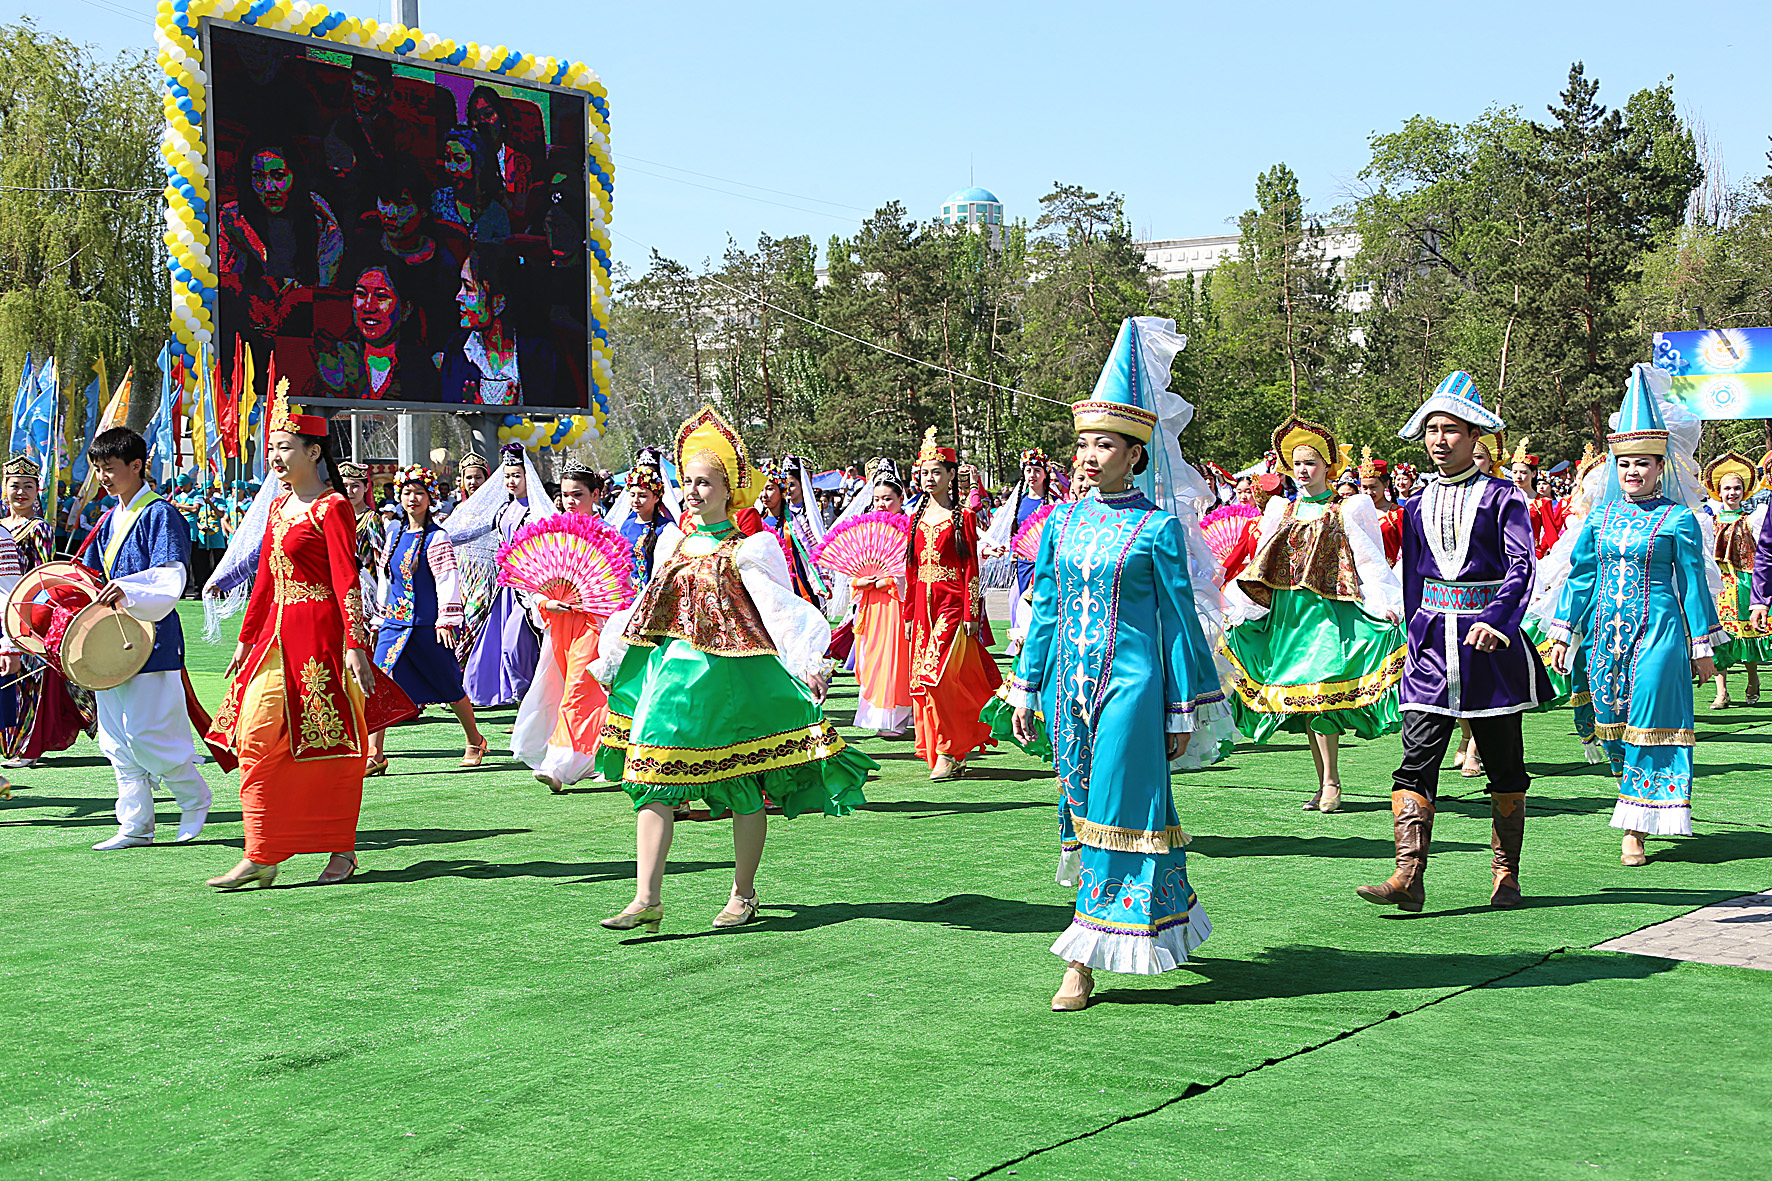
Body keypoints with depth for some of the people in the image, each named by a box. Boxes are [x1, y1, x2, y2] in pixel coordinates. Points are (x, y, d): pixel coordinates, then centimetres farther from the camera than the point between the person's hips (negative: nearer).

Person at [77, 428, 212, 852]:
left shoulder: (160, 514, -9)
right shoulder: (110, 520, 17)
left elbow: (171, 579, -19)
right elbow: (90, 577, 24)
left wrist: (129, 590, -35)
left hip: (149, 638, -8)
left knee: (145, 735, -9)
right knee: (117, 740, 7)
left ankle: (195, 797, 12)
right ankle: (135, 825, 13)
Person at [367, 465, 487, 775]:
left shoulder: (437, 537, -6)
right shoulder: (394, 535, 12)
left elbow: (447, 580, -11)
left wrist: (446, 621, -15)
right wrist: (381, 615, 19)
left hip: (428, 624, -5)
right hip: (395, 622, 5)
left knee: (449, 686, 6)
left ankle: (475, 741, 26)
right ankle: (374, 755, -9)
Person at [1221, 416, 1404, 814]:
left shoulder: (1347, 511, 3)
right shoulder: (1281, 510, 15)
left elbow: (1371, 563, -1)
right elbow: (1260, 566, 19)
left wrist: (1387, 604, -13)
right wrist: (1238, 608, 15)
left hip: (1329, 610, -5)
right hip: (1285, 612, 5)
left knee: (1319, 691, -16)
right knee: (1302, 699, 3)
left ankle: (1331, 784, -10)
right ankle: (1324, 784, 10)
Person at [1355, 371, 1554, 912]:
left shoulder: (1502, 498, -2)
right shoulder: (1417, 506, 12)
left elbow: (1521, 568, -12)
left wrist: (1495, 622, -27)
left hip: (1489, 641, -3)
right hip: (1432, 641, 3)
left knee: (1504, 764, 8)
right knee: (1416, 760, -9)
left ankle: (1506, 875, 20)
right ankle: (1408, 877, -15)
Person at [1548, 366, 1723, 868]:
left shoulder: (1679, 519, -2)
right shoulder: (1601, 517, 9)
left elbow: (1693, 583, 1)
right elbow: (1580, 576, 13)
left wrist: (1701, 647, 2)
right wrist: (1562, 634, 11)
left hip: (1658, 633, -4)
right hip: (1606, 632, 4)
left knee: (1648, 723, -6)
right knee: (1611, 723, 7)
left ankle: (1636, 828, -2)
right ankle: (1634, 789, 30)